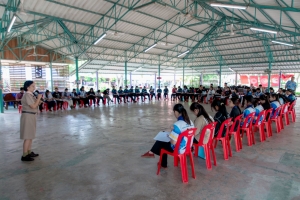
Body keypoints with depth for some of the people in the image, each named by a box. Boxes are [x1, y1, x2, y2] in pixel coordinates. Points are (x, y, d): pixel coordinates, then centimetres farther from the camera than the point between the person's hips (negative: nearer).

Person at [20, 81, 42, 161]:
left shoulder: (30, 95, 13)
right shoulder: (27, 95, -16)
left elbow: (35, 105, 18)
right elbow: (33, 106, -21)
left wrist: (38, 100, 3)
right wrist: (39, 98, -14)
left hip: (31, 116, 10)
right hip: (28, 116, -10)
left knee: (30, 135, 16)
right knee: (27, 137, -6)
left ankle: (29, 152, 26)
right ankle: (24, 155, 2)